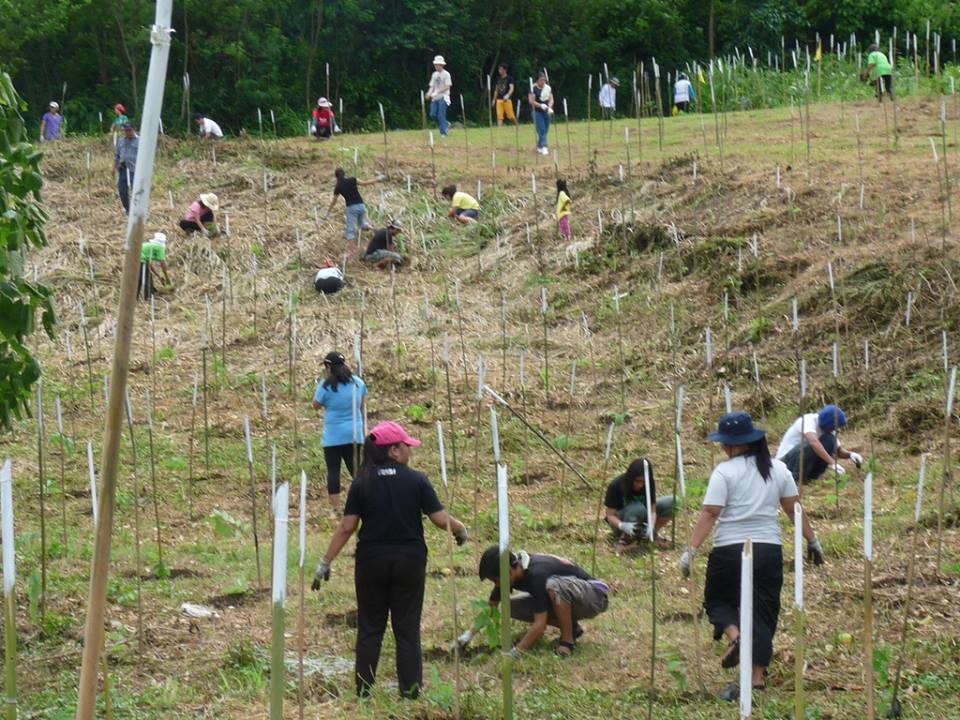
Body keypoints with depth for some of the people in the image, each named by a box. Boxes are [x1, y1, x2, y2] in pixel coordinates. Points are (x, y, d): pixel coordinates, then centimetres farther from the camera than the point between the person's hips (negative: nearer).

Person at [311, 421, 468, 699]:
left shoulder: (362, 483, -4)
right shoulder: (416, 480, -7)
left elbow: (346, 527, -6)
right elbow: (441, 519, -8)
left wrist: (325, 562, 0)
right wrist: (461, 531, 13)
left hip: (372, 561, 1)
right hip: (409, 561, -1)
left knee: (370, 629, 10)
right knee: (407, 629, 8)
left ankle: (364, 692, 11)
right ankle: (411, 692, 8)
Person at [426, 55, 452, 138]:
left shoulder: (446, 74, -5)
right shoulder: (434, 74, 14)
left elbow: (447, 87, -13)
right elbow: (432, 86, 15)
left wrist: (437, 92, -21)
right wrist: (429, 93, -5)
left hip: (443, 97, -7)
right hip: (435, 98, 7)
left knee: (441, 115, -12)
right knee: (433, 115, -1)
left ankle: (443, 132, -4)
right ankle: (446, 125, 20)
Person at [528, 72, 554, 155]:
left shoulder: (548, 88, 6)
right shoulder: (534, 88, -8)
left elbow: (551, 99, 5)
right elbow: (531, 101, -12)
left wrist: (549, 107, -15)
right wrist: (541, 105, -23)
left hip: (546, 111, 5)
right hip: (538, 112, -5)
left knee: (545, 130, 9)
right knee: (541, 130, -12)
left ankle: (539, 146, 23)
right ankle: (544, 147, -13)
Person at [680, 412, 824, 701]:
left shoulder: (724, 472, -8)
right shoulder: (778, 469, 7)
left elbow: (709, 514, -13)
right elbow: (794, 509, 9)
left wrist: (691, 550, -14)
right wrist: (812, 540, 19)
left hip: (729, 550, -4)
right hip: (769, 549, 4)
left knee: (718, 600, 16)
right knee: (763, 611, 8)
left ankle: (735, 635, -14)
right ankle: (757, 676, 5)